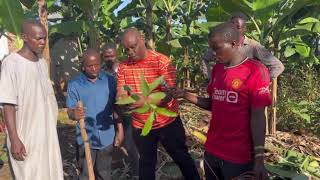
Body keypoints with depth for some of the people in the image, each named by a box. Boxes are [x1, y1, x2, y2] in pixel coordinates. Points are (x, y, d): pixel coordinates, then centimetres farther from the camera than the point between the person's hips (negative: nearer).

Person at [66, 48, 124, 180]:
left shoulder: (110, 81, -3)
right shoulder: (74, 85, -8)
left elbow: (116, 107, 3)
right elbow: (70, 111, -8)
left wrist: (120, 130, 3)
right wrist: (74, 114, -32)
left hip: (107, 137, 2)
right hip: (85, 139, -1)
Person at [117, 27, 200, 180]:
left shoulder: (162, 62, -17)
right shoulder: (123, 67, -3)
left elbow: (169, 94, -23)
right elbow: (120, 96, -5)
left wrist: (146, 100, -38)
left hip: (167, 122, -3)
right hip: (140, 126, 4)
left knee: (181, 157, 16)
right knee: (146, 162, 23)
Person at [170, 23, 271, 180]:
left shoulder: (255, 71, -13)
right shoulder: (217, 69, 6)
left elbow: (257, 116, -14)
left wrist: (259, 157, -16)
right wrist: (185, 95, -1)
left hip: (239, 156, -6)